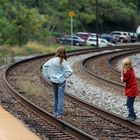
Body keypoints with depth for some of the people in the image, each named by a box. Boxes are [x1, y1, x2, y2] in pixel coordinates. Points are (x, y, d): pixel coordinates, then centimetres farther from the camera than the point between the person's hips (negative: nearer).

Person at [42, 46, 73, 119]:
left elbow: (44, 66, -3)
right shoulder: (64, 62, -14)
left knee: (55, 96, 17)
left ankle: (55, 112, 24)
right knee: (60, 96, 1)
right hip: (61, 81, -2)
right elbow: (70, 71, -19)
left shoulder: (53, 60, -8)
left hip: (54, 80, 3)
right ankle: (59, 113, -6)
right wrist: (64, 77, -3)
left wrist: (47, 76, 3)